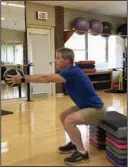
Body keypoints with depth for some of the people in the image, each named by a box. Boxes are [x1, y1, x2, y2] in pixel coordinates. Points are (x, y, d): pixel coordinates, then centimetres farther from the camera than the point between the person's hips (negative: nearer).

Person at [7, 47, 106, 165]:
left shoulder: (72, 72, -24)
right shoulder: (68, 71, 5)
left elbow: (46, 78, -25)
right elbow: (47, 77, 5)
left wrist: (22, 79, -20)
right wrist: (24, 78, -2)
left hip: (96, 108, -10)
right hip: (86, 106, 10)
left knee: (69, 121, -26)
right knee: (63, 116, 15)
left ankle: (82, 153, -9)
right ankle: (75, 144, 27)